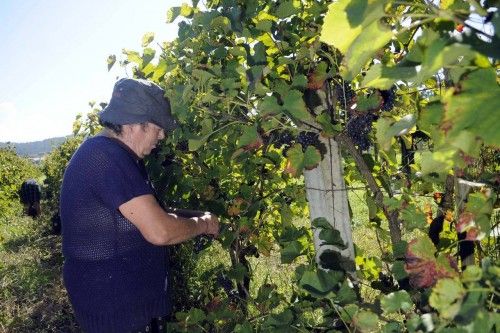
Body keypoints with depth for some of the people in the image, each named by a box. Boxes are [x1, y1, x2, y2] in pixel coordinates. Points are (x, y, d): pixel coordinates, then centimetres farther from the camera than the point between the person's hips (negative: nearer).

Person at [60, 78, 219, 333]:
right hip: (115, 307, -10)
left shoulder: (108, 153, 10)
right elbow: (159, 231, -29)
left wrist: (194, 216, 6)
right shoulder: (106, 156, -24)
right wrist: (203, 224, -11)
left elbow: (146, 214, 17)